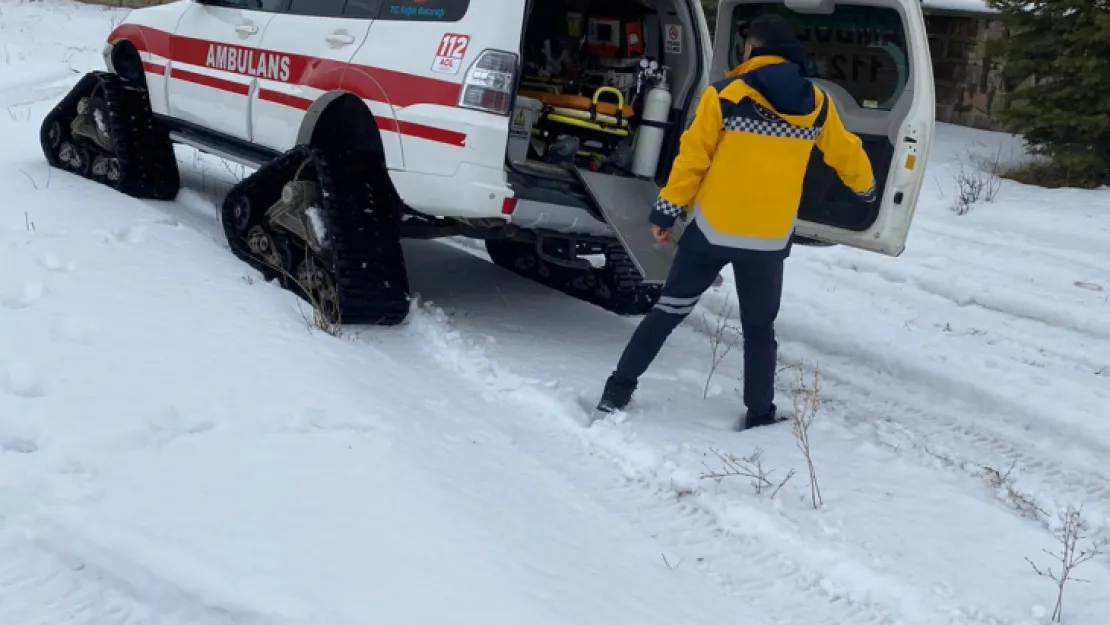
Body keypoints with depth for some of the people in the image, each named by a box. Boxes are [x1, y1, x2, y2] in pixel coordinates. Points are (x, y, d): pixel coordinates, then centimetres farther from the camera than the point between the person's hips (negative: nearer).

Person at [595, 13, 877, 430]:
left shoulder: (725, 95, -9)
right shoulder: (817, 105, 2)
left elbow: (692, 157, -8)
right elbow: (846, 152, 17)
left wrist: (668, 210, 3)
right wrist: (865, 186, 37)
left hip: (713, 228, -2)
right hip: (771, 239, 2)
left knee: (668, 311, 12)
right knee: (759, 328, 18)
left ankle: (618, 390, 14)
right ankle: (760, 416, 20)